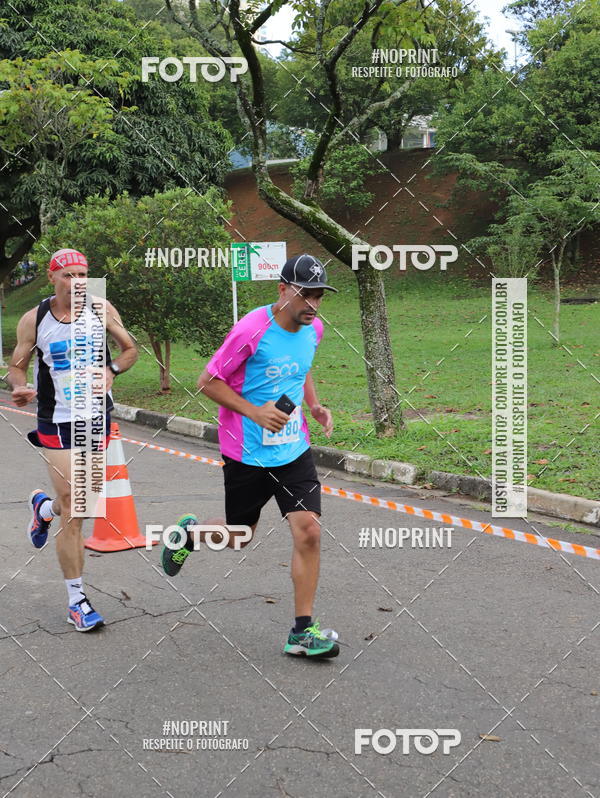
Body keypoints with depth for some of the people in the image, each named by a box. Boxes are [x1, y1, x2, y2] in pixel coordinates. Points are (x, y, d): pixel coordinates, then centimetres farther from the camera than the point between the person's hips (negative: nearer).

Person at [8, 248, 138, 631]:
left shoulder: (101, 310, -2)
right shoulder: (34, 319, -5)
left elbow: (131, 349, 10)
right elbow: (17, 366, 5)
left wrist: (111, 370, -10)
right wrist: (22, 389, -17)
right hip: (57, 421, -3)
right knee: (73, 510, -6)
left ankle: (43, 507, 52)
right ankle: (77, 600, 5)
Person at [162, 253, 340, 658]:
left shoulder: (313, 328, 2)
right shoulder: (252, 330, -18)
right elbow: (208, 381, -12)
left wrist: (315, 405, 5)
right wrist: (255, 412, -21)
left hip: (294, 449, 5)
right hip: (247, 453, -4)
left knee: (309, 531, -8)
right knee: (239, 537, 11)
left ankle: (302, 631, 3)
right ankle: (190, 531, 46)